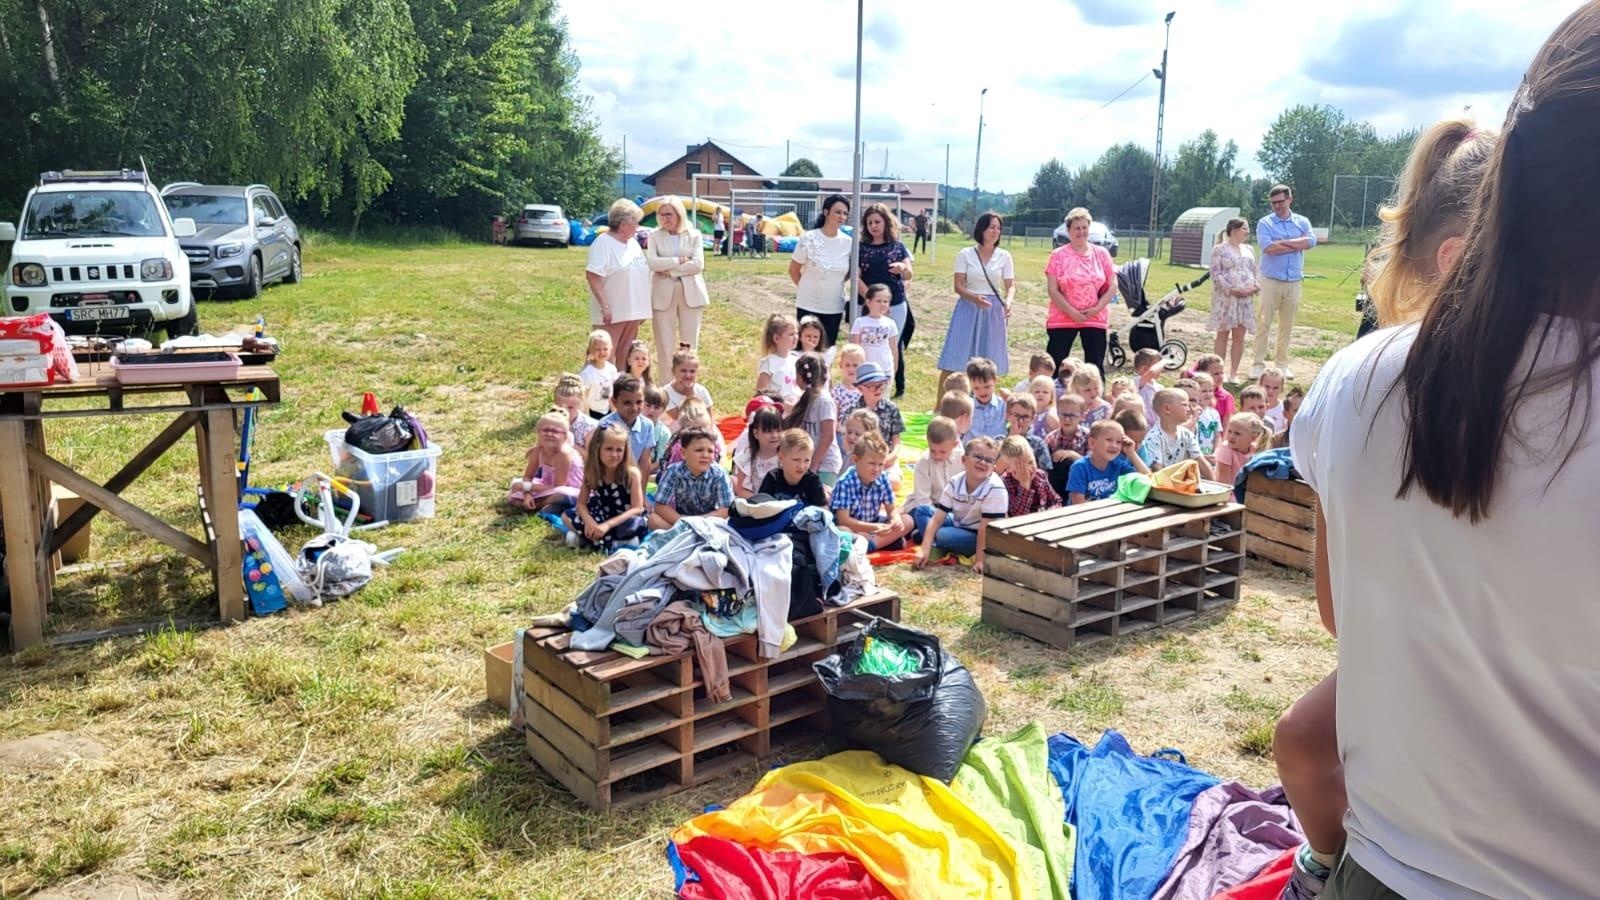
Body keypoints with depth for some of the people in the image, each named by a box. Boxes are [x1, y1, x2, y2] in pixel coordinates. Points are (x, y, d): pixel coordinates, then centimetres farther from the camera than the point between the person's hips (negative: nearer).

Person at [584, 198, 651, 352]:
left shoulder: (633, 243, 15)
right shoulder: (603, 243, -11)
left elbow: (641, 273, 21)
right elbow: (592, 276, -19)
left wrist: (642, 309, 17)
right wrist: (605, 306, -24)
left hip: (632, 312, 8)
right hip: (611, 313, -8)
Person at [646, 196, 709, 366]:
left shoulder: (694, 234, 5)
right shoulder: (655, 236, 5)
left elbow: (698, 264, -7)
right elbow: (652, 263, -10)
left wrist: (671, 271, -11)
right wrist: (679, 260, -11)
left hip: (690, 293, 0)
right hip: (663, 294, 0)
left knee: (689, 343, 3)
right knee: (664, 344, 1)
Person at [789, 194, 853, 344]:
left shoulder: (848, 242, -2)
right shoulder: (809, 239, -11)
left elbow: (850, 272, 13)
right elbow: (793, 270, -1)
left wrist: (834, 285, 4)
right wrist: (807, 288, 6)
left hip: (835, 308, 3)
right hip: (808, 306, -3)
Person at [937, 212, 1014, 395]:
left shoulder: (1004, 256, 6)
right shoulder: (965, 254, 2)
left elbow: (1011, 285, 5)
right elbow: (958, 286, -3)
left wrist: (1008, 301, -18)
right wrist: (974, 297, -23)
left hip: (993, 311, 2)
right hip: (968, 307, -2)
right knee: (953, 360, -5)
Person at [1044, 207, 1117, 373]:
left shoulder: (1102, 254, 5)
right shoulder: (1058, 255, -2)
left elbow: (1112, 286, 5)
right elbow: (1052, 290, -7)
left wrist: (1096, 309, -9)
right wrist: (1073, 313, -14)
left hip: (1096, 319, 2)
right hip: (1063, 319, -2)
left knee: (1096, 367, 5)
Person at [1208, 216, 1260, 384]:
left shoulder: (1248, 249, 16)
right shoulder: (1219, 249, -2)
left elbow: (1256, 271, 18)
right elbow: (1216, 274, -9)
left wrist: (1255, 287, -1)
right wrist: (1231, 290, -18)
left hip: (1246, 298, 5)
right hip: (1225, 298, -5)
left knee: (1239, 336, 5)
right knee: (1222, 334, 0)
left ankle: (1234, 373, 11)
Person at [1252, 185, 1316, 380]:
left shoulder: (1302, 222, 10)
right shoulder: (1265, 223, 1)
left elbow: (1311, 241, -8)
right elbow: (1268, 248, -15)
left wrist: (1282, 242, -11)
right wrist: (1297, 244, -6)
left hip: (1294, 281, 3)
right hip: (1271, 280, -3)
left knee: (1287, 325, 7)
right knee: (1264, 323, -5)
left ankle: (1283, 364, 14)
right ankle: (1258, 363, -2)